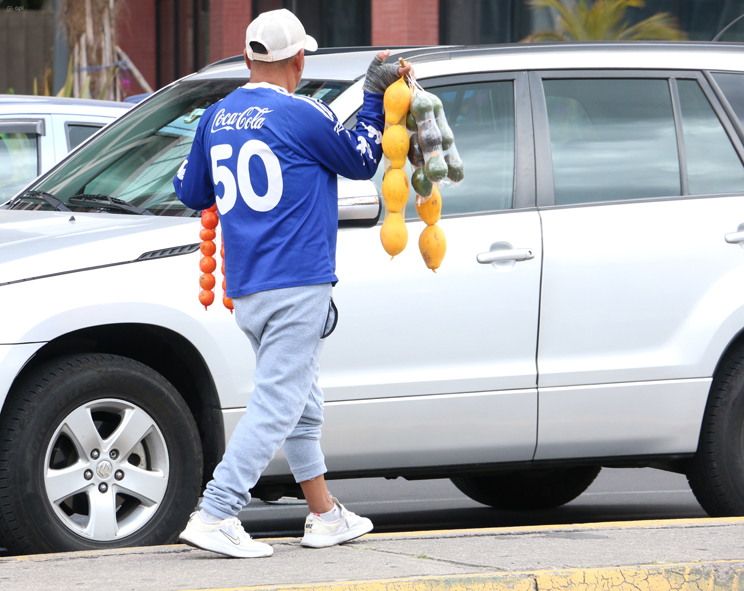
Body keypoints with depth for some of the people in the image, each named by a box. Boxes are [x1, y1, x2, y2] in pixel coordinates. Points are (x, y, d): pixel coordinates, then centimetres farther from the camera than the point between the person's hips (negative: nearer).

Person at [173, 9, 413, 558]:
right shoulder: (302, 115, -10)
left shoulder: (217, 118, 9)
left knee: (302, 405, 18)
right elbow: (361, 161, 2)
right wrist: (375, 99, 12)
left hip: (245, 292, 8)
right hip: (298, 285, -8)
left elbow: (191, 192, 20)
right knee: (276, 404, -9)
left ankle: (325, 516, 25)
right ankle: (216, 514, -17)